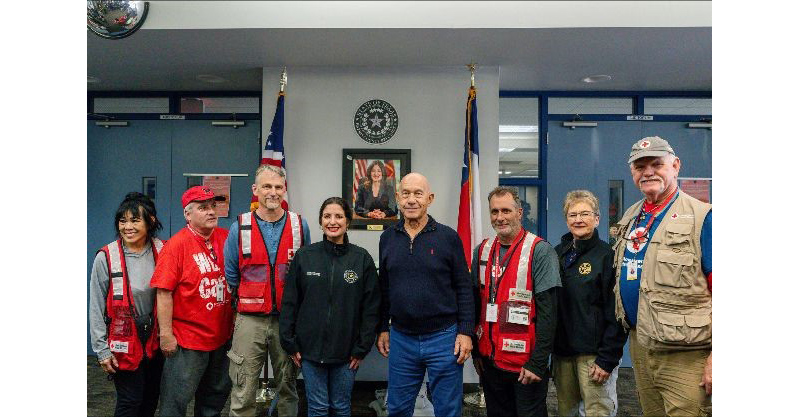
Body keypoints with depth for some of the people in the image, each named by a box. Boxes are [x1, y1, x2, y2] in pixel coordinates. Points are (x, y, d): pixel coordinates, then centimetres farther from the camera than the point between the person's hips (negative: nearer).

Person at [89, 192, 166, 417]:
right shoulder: (106, 258, -10)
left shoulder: (162, 252, -3)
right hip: (124, 345, -3)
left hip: (156, 342, 3)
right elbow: (96, 308, -6)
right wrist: (102, 349, -7)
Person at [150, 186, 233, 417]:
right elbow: (164, 293, -14)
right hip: (187, 339, -5)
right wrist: (166, 334, -16)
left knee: (217, 395, 20)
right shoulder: (176, 245, -12)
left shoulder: (227, 239, 2)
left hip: (222, 336, 5)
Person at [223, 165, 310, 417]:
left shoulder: (299, 226, 2)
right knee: (243, 395, 3)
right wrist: (247, 302, 12)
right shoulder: (240, 228, 0)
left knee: (287, 387, 14)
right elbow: (231, 275, 9)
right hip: (250, 320, -1)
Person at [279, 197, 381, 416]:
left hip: (346, 350, 0)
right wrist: (290, 343, -1)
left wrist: (362, 348, -4)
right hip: (310, 348, 0)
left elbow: (371, 307, -1)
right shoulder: (304, 256, -1)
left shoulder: (362, 258, -3)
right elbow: (289, 302, 2)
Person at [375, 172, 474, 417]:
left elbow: (463, 288, -3)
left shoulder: (448, 237, -5)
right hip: (401, 339, 3)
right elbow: (384, 287, 13)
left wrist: (466, 332, -8)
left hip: (443, 338, -3)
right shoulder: (387, 238, 5)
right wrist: (382, 328, 12)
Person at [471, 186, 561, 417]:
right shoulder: (482, 251, 7)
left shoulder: (540, 251, -10)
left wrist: (537, 362, -17)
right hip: (489, 361, 5)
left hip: (525, 363, -5)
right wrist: (475, 352, 9)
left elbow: (547, 312, -14)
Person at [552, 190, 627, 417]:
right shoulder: (558, 253, 9)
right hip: (562, 351, 5)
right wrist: (552, 347, 9)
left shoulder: (607, 256, -7)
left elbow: (616, 314, -10)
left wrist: (607, 359, -14)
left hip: (593, 353, -5)